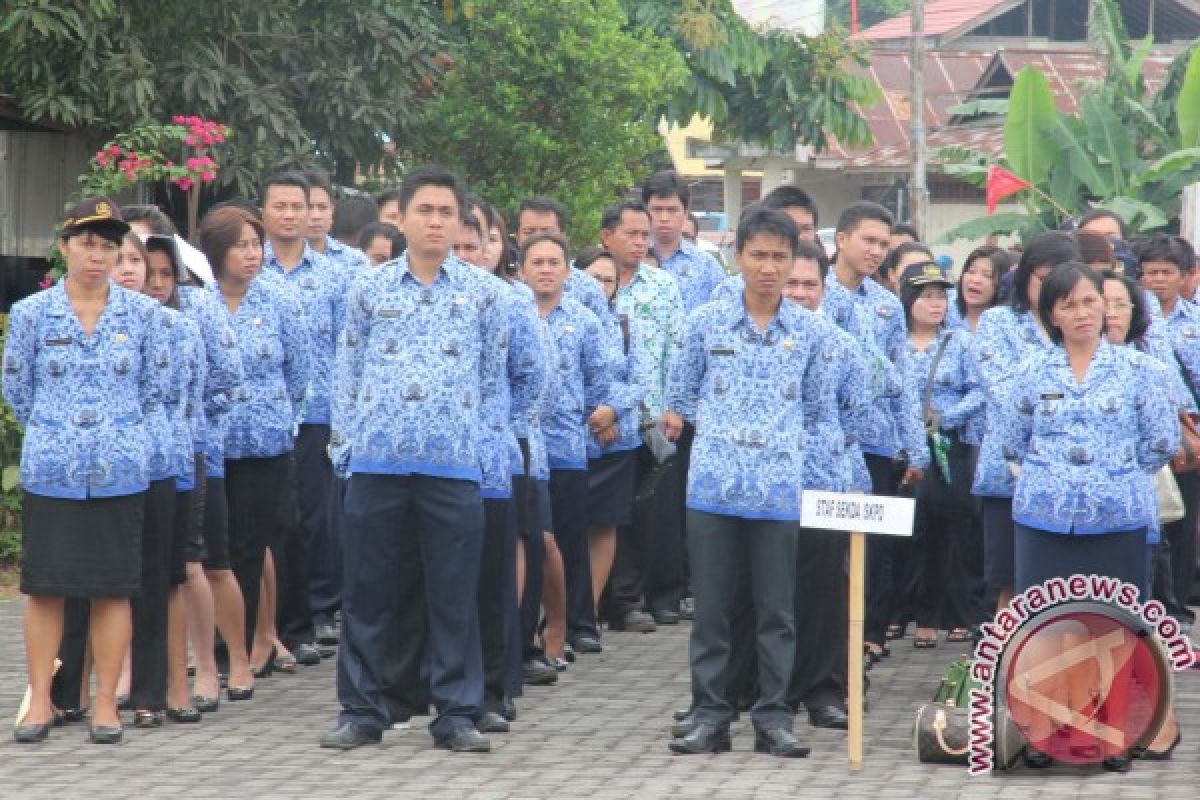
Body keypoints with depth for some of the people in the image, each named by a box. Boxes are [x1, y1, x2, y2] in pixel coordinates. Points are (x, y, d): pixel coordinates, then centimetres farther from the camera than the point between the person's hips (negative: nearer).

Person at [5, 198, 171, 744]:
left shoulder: (142, 314, 1)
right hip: (50, 473, 0)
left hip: (120, 473, 0)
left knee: (113, 588, 4)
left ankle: (105, 702, 12)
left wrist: (121, 433, 8)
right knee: (44, 585, 3)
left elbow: (157, 387, 8)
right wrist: (51, 432, 10)